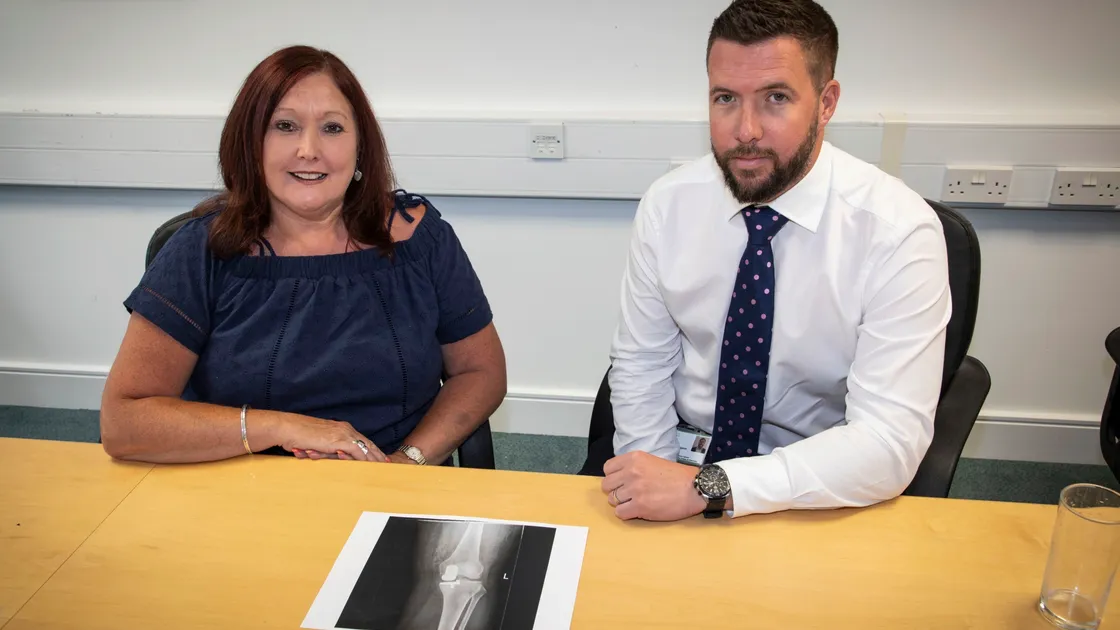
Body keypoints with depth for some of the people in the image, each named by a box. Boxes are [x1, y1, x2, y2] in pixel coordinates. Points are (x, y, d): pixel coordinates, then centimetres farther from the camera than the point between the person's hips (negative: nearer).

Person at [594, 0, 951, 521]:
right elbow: (641, 363, 2)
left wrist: (703, 488, -29)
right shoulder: (667, 205, -6)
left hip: (815, 491, -2)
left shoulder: (898, 230, -17)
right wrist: (657, 484, -14)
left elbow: (889, 442, -22)